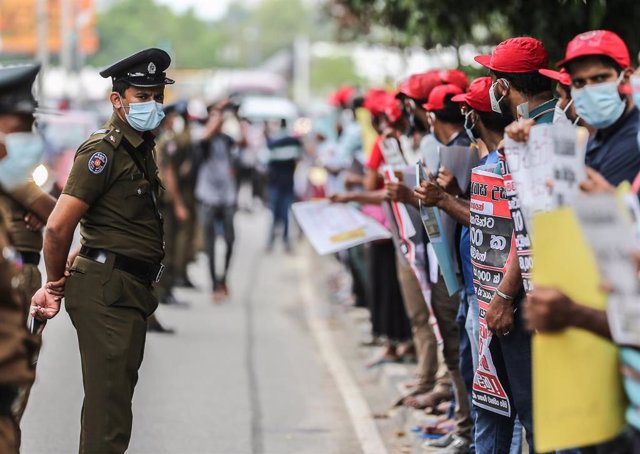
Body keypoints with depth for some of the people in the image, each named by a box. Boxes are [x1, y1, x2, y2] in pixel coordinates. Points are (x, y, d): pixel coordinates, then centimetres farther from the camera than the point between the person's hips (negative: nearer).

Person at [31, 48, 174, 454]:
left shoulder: (143, 147, 17)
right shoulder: (104, 150, -13)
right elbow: (58, 226, -19)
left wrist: (67, 274, 13)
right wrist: (57, 283, -4)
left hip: (132, 290, 9)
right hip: (107, 289, -9)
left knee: (118, 399, 15)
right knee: (108, 408, -11)